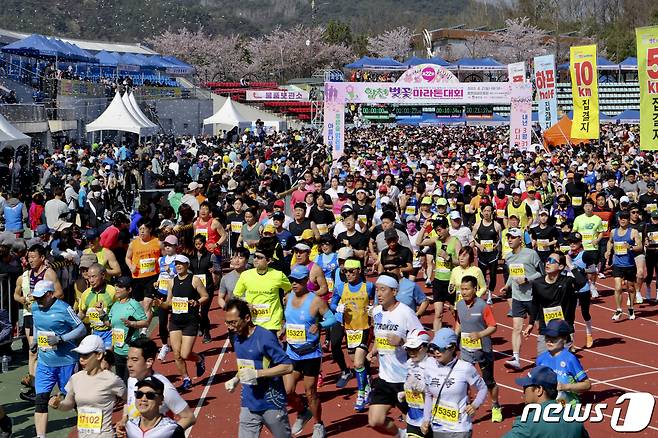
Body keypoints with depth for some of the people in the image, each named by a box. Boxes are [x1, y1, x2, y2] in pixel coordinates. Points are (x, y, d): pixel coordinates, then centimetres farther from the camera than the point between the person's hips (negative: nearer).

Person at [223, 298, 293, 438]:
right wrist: (236, 379, 6)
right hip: (248, 404, 6)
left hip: (272, 404, -6)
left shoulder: (265, 337, -18)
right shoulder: (236, 337, 5)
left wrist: (257, 373, -26)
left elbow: (288, 366, -20)